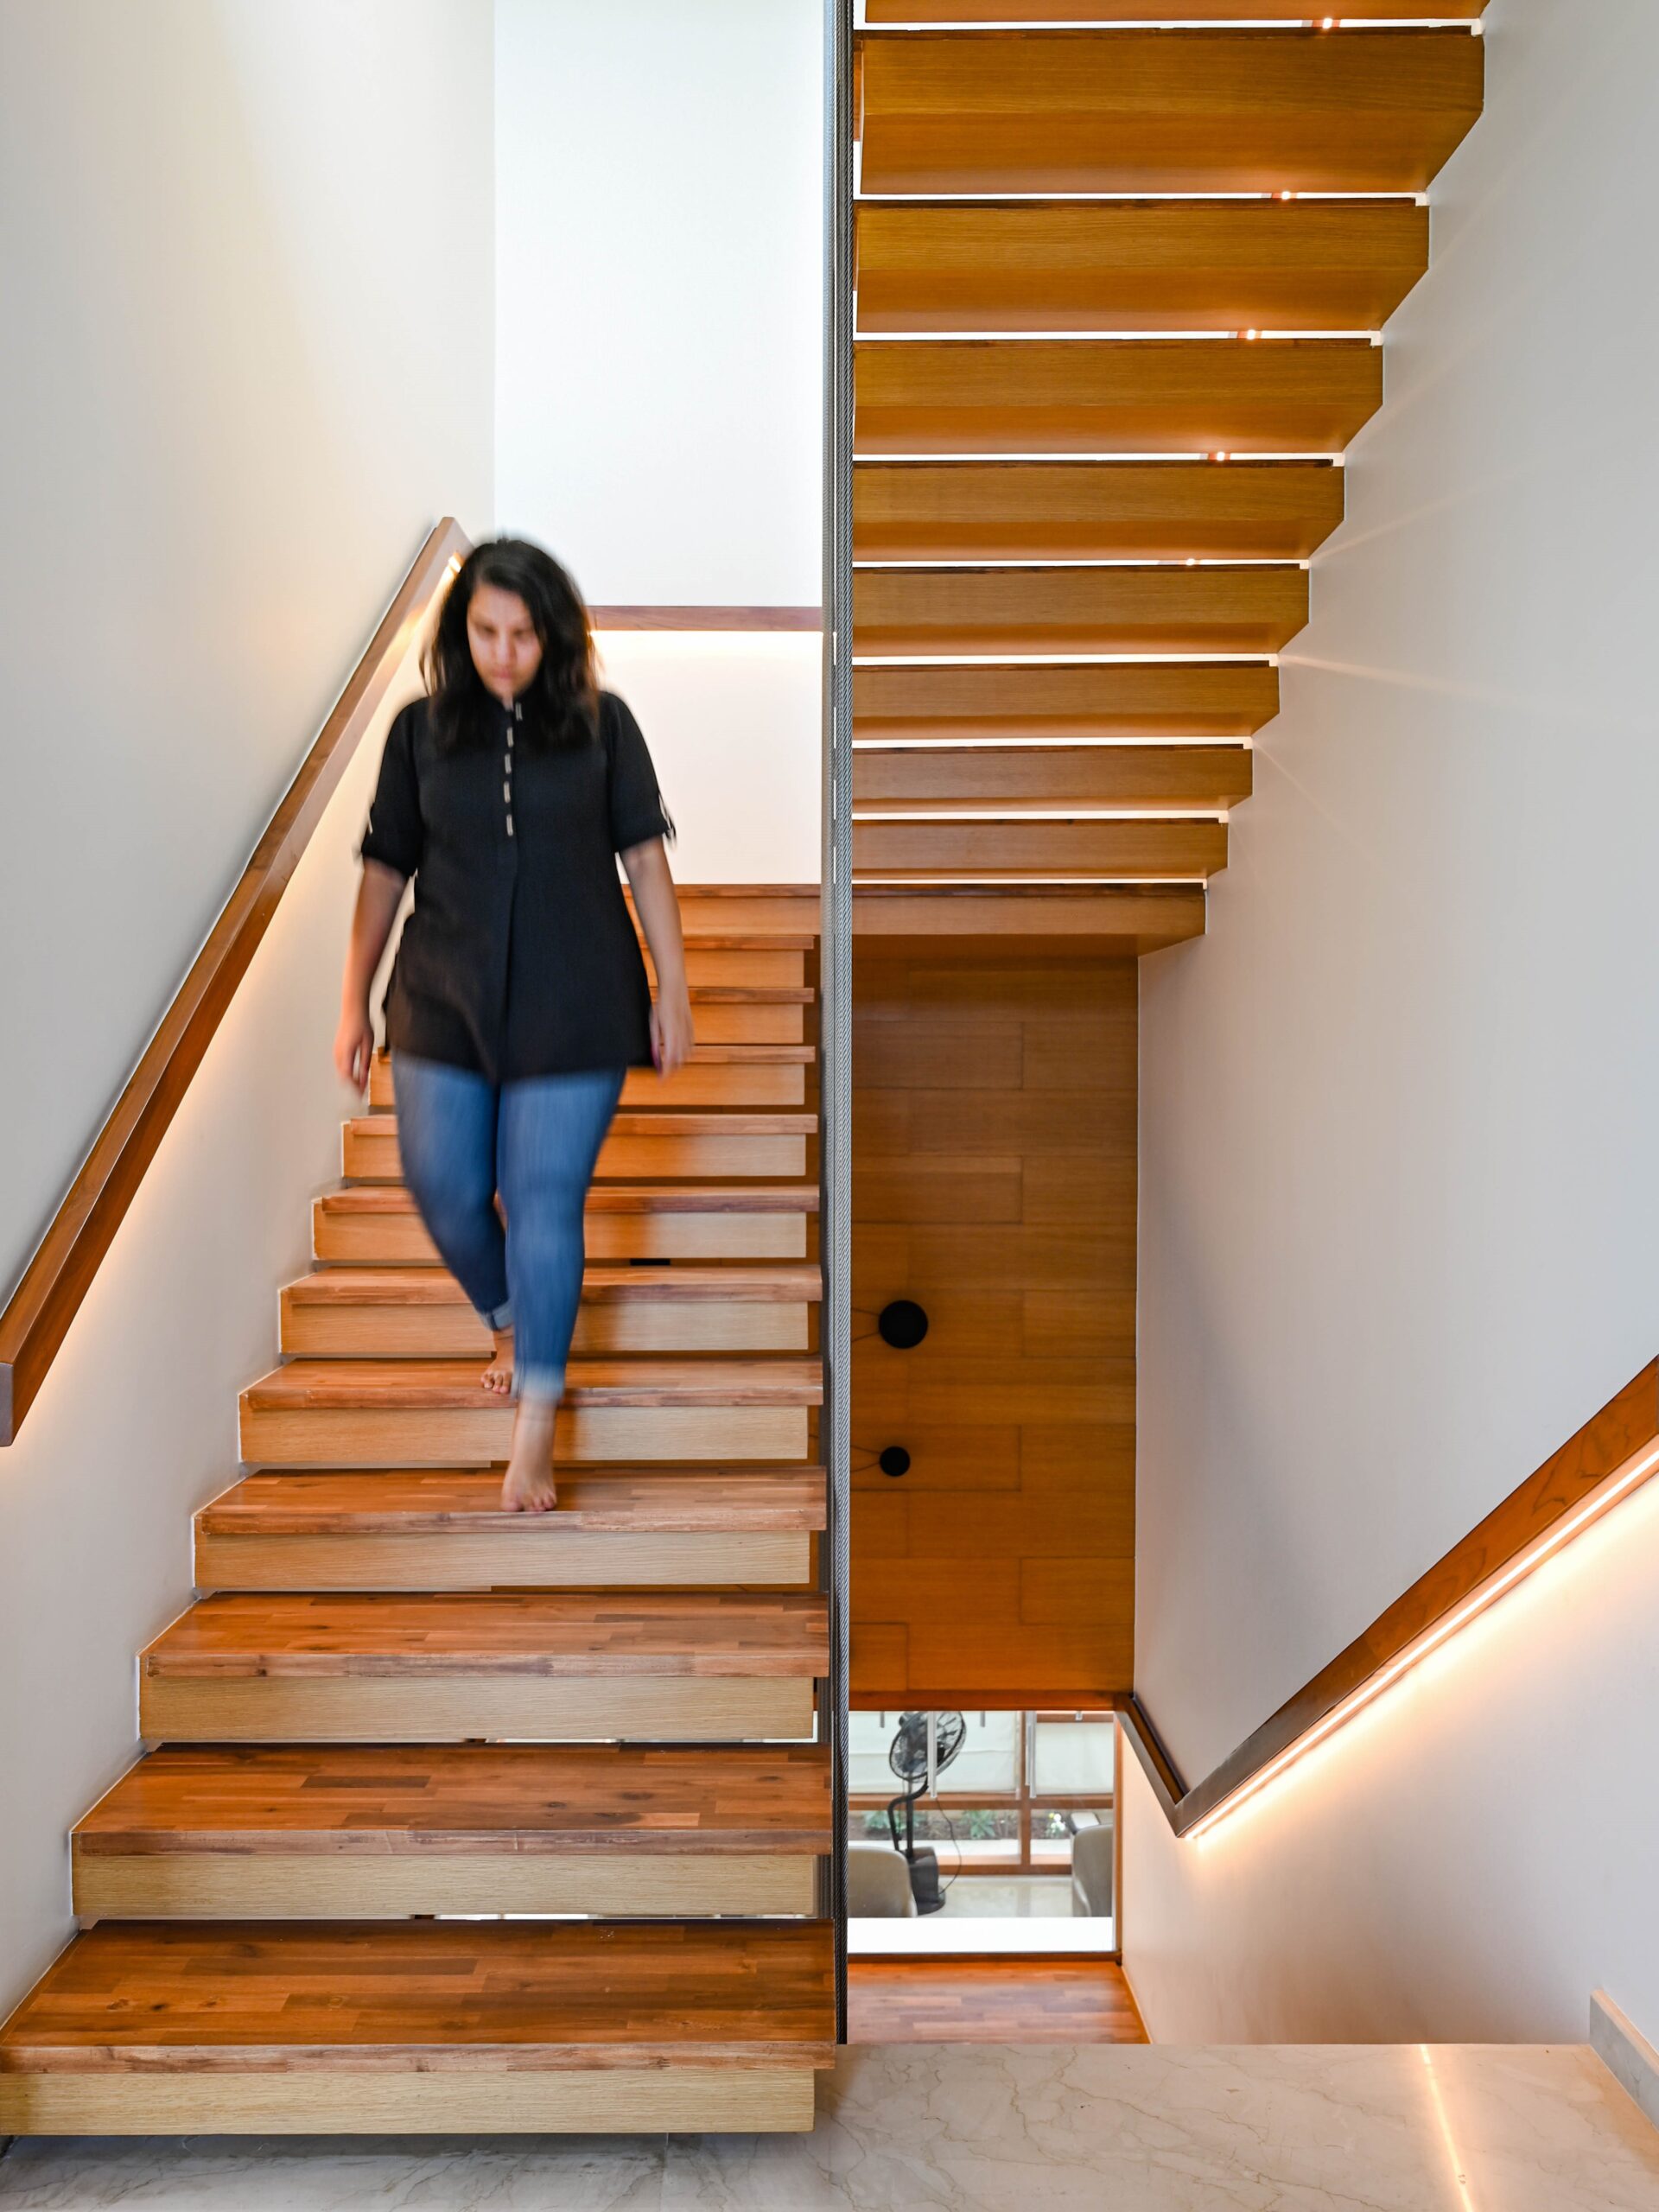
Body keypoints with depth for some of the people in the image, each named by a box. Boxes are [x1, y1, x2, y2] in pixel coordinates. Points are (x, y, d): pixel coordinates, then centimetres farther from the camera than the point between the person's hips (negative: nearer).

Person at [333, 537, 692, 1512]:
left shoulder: (601, 723, 0)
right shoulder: (421, 729, 4)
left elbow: (646, 859, 2)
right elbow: (386, 872, 7)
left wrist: (673, 992, 0)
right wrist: (355, 1003, 8)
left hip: (573, 1010, -2)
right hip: (445, 1003, 3)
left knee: (544, 1205, -1)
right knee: (444, 1190, 6)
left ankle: (535, 1423, 12)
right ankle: (510, 1324, 38)